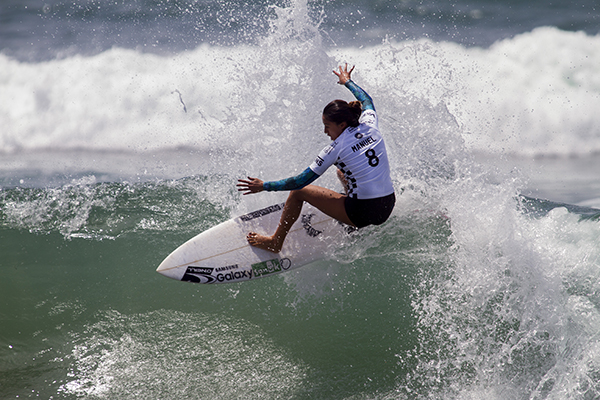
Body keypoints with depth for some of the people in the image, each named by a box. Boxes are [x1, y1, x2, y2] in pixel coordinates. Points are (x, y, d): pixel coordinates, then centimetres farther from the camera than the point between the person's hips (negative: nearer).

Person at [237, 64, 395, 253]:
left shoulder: (336, 149, -14)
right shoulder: (370, 125, 0)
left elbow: (302, 181, -11)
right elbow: (366, 100, 26)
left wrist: (264, 186, -3)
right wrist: (347, 82, 42)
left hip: (363, 213, -7)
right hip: (387, 207, 7)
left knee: (299, 191, 4)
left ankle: (275, 242, 14)